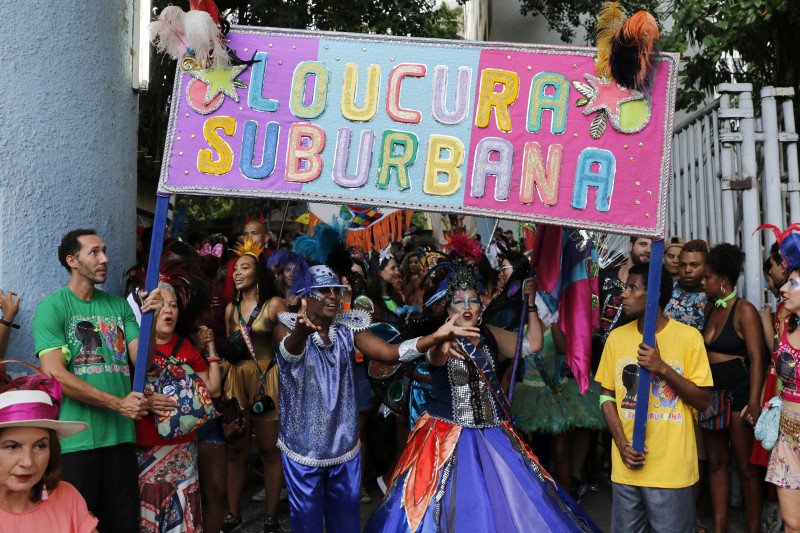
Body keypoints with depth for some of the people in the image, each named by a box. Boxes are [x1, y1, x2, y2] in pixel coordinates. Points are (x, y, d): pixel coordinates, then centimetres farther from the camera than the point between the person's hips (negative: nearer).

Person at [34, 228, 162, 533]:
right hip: (76, 440, -4)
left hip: (121, 436, 4)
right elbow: (54, 375, -14)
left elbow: (142, 361, 3)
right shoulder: (52, 307, -4)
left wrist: (150, 318, -12)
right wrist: (118, 404, -14)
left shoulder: (119, 306, 10)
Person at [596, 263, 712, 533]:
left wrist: (663, 368, -18)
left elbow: (703, 400, -5)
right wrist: (621, 443, -4)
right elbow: (607, 395, 8)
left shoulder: (689, 336, -7)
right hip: (626, 465, 3)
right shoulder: (617, 337, 4)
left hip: (672, 468, -3)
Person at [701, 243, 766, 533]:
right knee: (716, 462, 11)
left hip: (738, 396, -7)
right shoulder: (710, 308, 10)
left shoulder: (744, 310, -11)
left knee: (746, 466, 4)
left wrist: (754, 403, -22)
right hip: (711, 395, 7)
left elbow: (756, 359, -16)